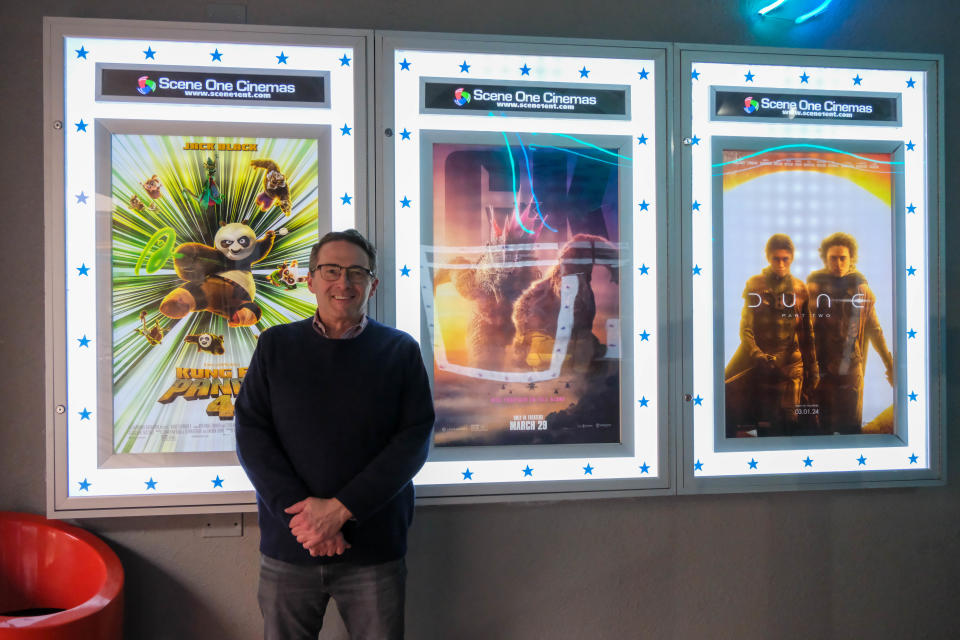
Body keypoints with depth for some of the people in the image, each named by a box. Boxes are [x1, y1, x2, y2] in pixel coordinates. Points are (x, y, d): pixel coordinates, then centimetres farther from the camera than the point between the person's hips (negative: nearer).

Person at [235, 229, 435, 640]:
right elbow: (251, 432, -2)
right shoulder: (275, 345, 5)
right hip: (287, 547, 1)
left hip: (375, 549, -1)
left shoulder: (400, 351, 2)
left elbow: (415, 438, -6)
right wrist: (301, 511, -14)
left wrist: (341, 508, -15)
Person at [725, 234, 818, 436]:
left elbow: (806, 334, 12)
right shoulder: (755, 284, 4)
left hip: (788, 363, 1)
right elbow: (746, 326, -3)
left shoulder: (800, 289, 9)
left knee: (785, 423, -3)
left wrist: (812, 370, 9)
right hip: (753, 358, -1)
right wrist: (756, 354, -19)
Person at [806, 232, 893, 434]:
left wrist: (889, 364, 12)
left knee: (851, 425, 5)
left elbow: (874, 330, 13)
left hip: (852, 368, 2)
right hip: (821, 367, -2)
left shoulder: (861, 289, 7)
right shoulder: (815, 287, 0)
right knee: (822, 426, 2)